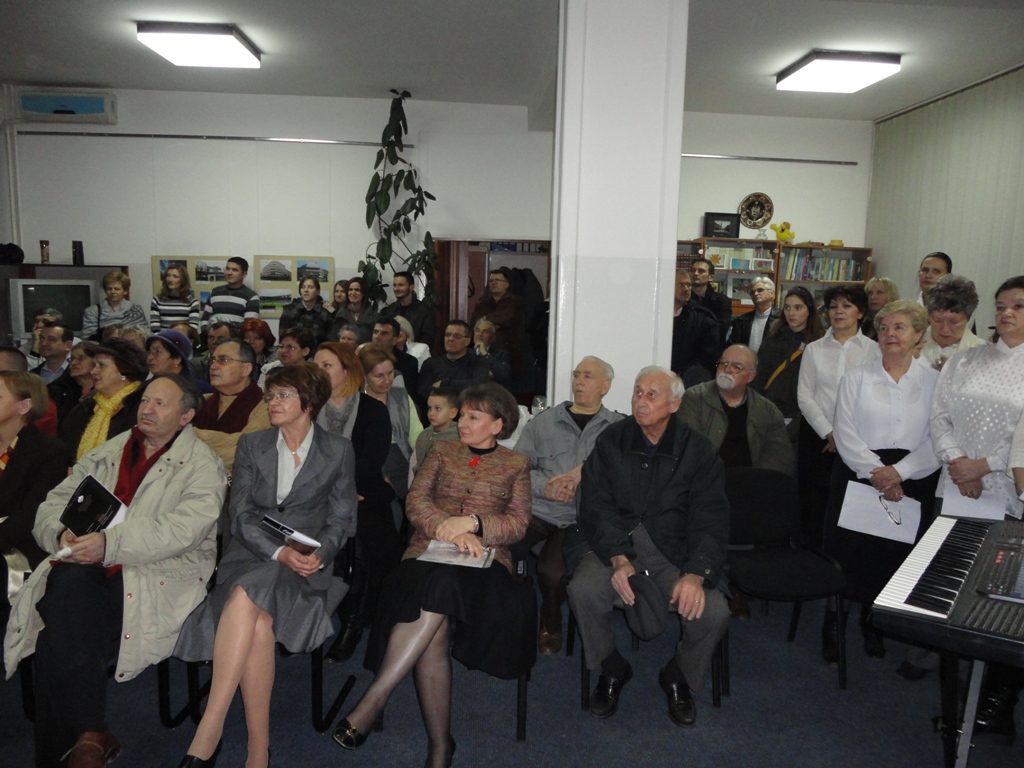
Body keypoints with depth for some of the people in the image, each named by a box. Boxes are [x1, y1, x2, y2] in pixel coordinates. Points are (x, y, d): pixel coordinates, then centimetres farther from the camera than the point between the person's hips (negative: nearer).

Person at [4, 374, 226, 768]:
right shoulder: (106, 453, 22)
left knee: (60, 629, -28)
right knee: (68, 584, -30)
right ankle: (91, 734, -24)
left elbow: (184, 528, -12)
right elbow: (54, 503, 18)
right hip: (87, 566, 4)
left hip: (159, 573, -4)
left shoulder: (201, 464, 4)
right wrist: (63, 534, -6)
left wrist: (110, 544, -23)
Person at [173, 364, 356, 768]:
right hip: (250, 555, 2)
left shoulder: (338, 451, 8)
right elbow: (241, 515, 3)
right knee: (257, 621, -32)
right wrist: (279, 551, -14)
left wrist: (320, 553, -13)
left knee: (247, 593, -34)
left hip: (306, 566, -2)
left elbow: (342, 518, 8)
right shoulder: (251, 445, 12)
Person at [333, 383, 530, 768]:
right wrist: (449, 530, -11)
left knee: (443, 584, -37)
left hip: (484, 561, -1)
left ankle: (374, 699, -32)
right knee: (433, 631, -31)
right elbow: (416, 501, 7)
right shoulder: (442, 451, 20)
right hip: (428, 555, 1)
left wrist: (472, 522, -12)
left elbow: (518, 523, 6)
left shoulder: (516, 464, 17)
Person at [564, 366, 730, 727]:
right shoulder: (611, 440, 1)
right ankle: (612, 670, 4)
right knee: (583, 590, -28)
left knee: (714, 612, -22)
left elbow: (711, 519, -5)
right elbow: (595, 506, -5)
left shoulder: (697, 450, 0)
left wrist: (696, 574, -21)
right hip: (612, 543, 0)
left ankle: (678, 677, 14)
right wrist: (618, 559, -21)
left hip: (673, 550, 0)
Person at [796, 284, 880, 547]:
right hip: (818, 435, 2)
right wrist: (829, 433, -6)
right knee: (813, 500, 2)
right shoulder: (814, 349, 9)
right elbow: (804, 396, 3)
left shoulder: (873, 350, 3)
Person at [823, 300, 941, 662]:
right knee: (847, 549, 0)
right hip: (857, 475, -1)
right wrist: (876, 474, -16)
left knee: (894, 554, 7)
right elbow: (845, 432, -5)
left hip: (913, 481, 1)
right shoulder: (857, 377, 4)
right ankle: (832, 624, 18)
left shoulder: (934, 380, 4)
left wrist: (898, 473, -17)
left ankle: (873, 622, 30)